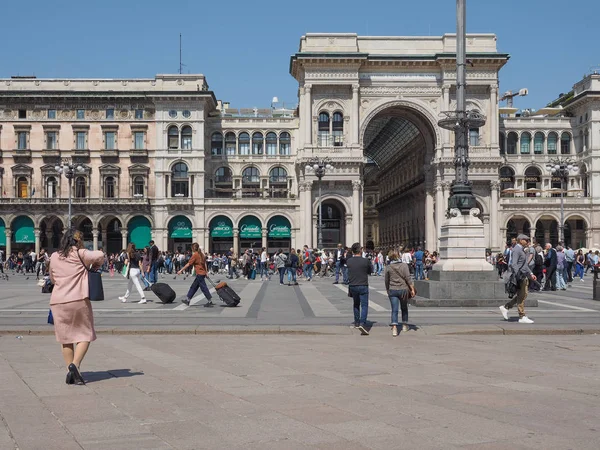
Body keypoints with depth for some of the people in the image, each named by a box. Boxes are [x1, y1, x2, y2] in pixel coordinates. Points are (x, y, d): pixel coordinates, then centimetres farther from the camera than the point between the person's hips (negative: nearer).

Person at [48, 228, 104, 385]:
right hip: (79, 300, -4)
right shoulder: (80, 254, -2)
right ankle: (74, 365, -15)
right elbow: (100, 256, -16)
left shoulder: (54, 257, 12)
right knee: (84, 335, 5)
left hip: (58, 302, 4)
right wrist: (95, 266, 3)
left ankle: (71, 373, 10)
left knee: (66, 339, 11)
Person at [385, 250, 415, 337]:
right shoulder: (404, 265, -3)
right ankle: (405, 326, 31)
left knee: (394, 310, -3)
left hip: (392, 290, 0)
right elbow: (408, 278, -9)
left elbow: (386, 281, 7)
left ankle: (394, 328, -19)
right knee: (404, 308, 20)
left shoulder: (388, 267, 0)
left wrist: (387, 290, 20)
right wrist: (412, 289, -5)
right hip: (403, 289, 0)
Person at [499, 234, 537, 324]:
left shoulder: (521, 250, 19)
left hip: (524, 277, 10)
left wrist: (530, 274, 22)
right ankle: (522, 317, 3)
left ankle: (505, 307, 20)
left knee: (523, 295, 14)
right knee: (521, 297, -4)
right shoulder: (516, 250, -13)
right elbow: (513, 264, -22)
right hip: (520, 277, -10)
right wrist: (518, 276, -28)